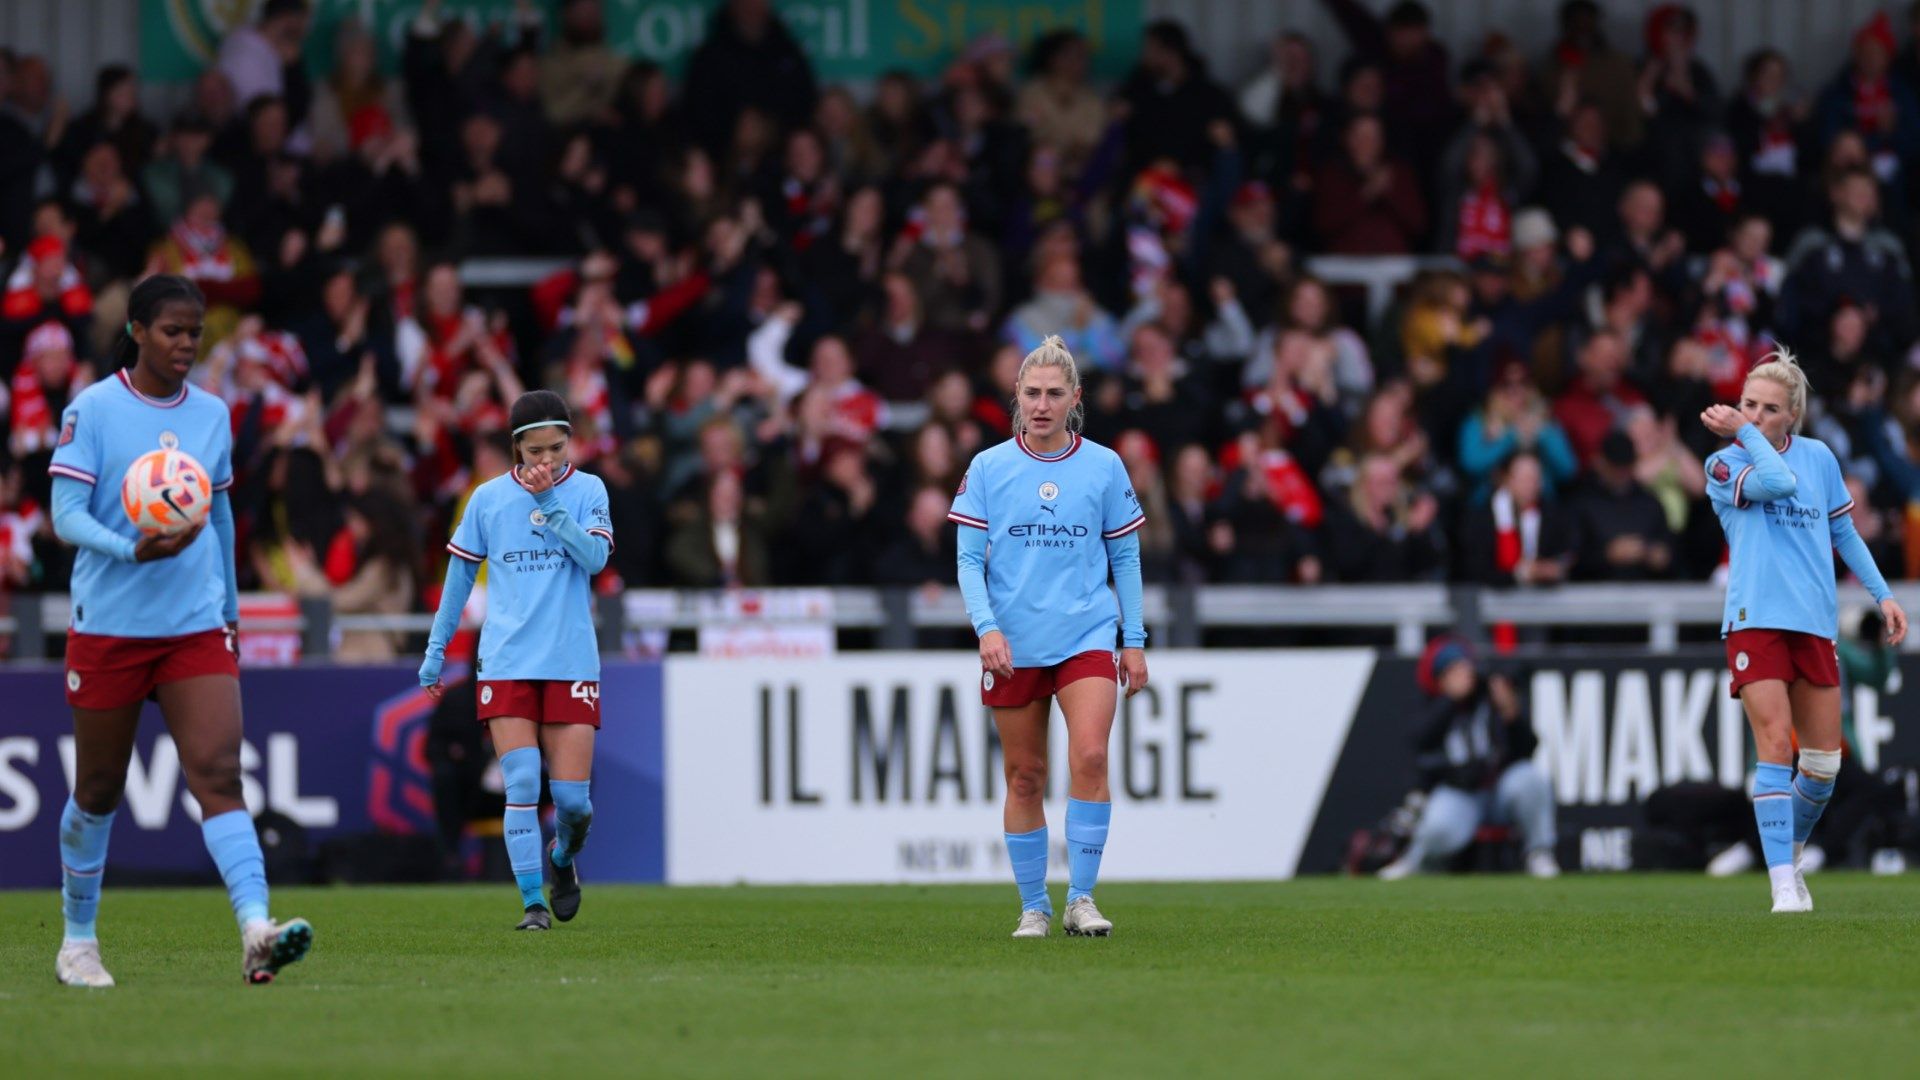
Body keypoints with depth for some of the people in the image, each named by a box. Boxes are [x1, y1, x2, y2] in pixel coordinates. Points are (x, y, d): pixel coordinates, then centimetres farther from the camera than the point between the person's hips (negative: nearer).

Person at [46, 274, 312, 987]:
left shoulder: (211, 413, 9)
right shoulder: (94, 410, -5)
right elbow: (66, 515, -11)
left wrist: (230, 610, 26)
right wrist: (134, 550, -28)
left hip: (196, 627, 3)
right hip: (108, 625, -3)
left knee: (219, 774, -14)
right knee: (98, 792, 9)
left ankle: (256, 931, -29)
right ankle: (78, 940, 27)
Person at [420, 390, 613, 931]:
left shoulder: (587, 490, 3)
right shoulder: (489, 498, 5)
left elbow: (595, 557, -11)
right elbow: (460, 573, 13)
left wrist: (549, 502, -19)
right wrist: (437, 649, 14)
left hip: (572, 660, 0)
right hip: (505, 661, 0)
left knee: (572, 798, -2)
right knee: (521, 784, -13)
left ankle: (563, 856, 31)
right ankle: (532, 901, -8)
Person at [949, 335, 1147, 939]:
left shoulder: (1104, 466, 3)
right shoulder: (988, 468, 1)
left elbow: (1125, 557, 9)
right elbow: (969, 559, 1)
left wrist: (1134, 640, 6)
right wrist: (987, 628, -14)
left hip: (1087, 637, -1)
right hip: (1013, 647, 1)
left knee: (1090, 756, -18)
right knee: (1025, 777, 5)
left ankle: (1080, 899, -12)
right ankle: (1033, 907, 16)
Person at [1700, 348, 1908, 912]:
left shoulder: (1819, 458, 11)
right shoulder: (1724, 465, 0)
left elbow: (1844, 532, 20)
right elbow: (1778, 482, -20)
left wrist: (1883, 594, 14)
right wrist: (1742, 434, -9)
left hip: (1815, 622, 4)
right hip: (1755, 619, -4)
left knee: (1824, 761, 5)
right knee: (1776, 745, -17)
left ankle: (1791, 856, 28)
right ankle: (1783, 885, -18)